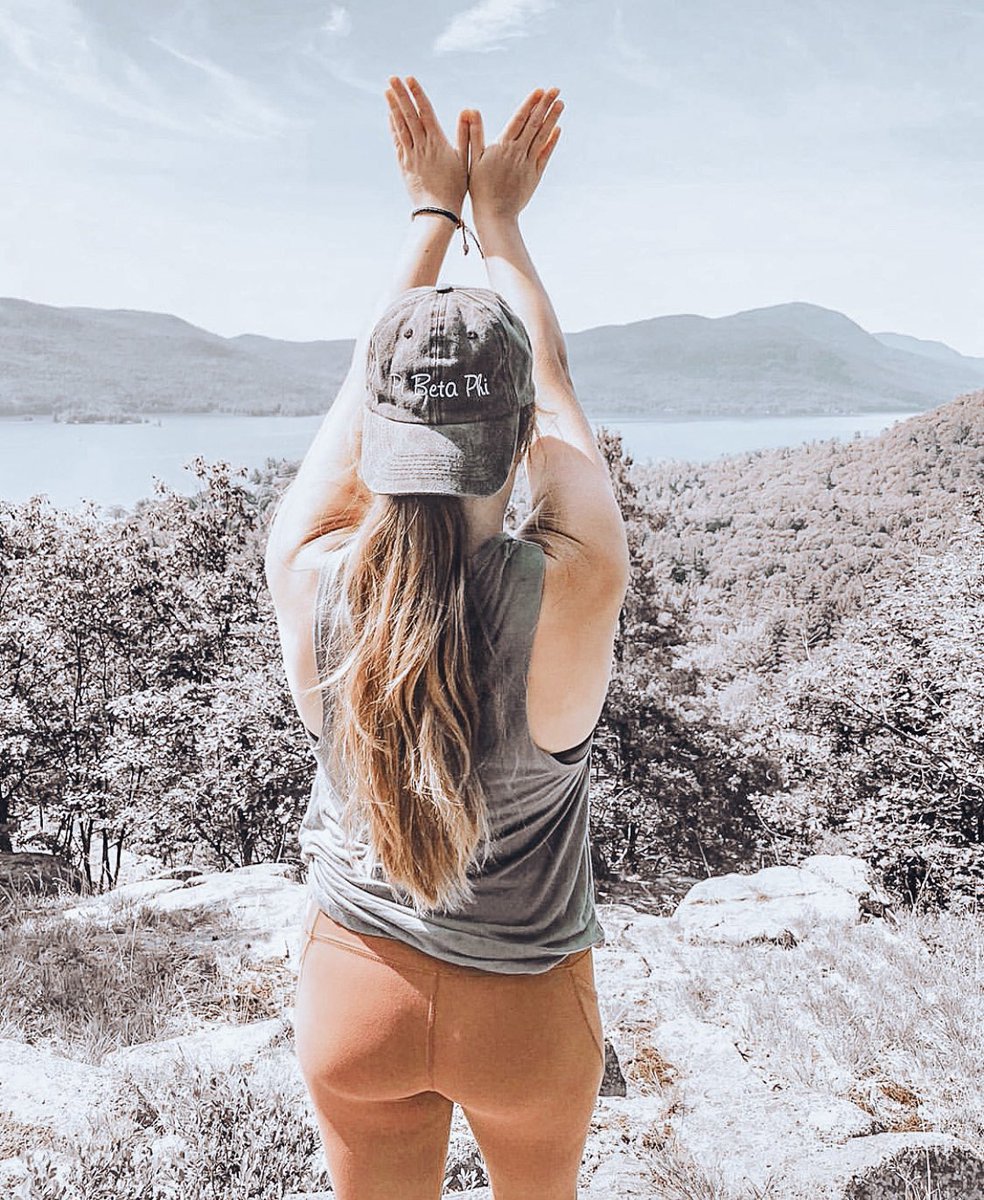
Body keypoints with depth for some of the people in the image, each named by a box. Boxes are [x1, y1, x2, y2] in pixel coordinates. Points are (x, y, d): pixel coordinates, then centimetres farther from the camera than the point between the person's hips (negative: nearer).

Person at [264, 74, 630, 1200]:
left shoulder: (308, 580, -25)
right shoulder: (575, 592, -30)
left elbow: (364, 380, -7)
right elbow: (552, 385, -12)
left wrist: (433, 211, 6)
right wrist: (498, 218, 3)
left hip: (356, 985, 1)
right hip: (527, 1003, 0)